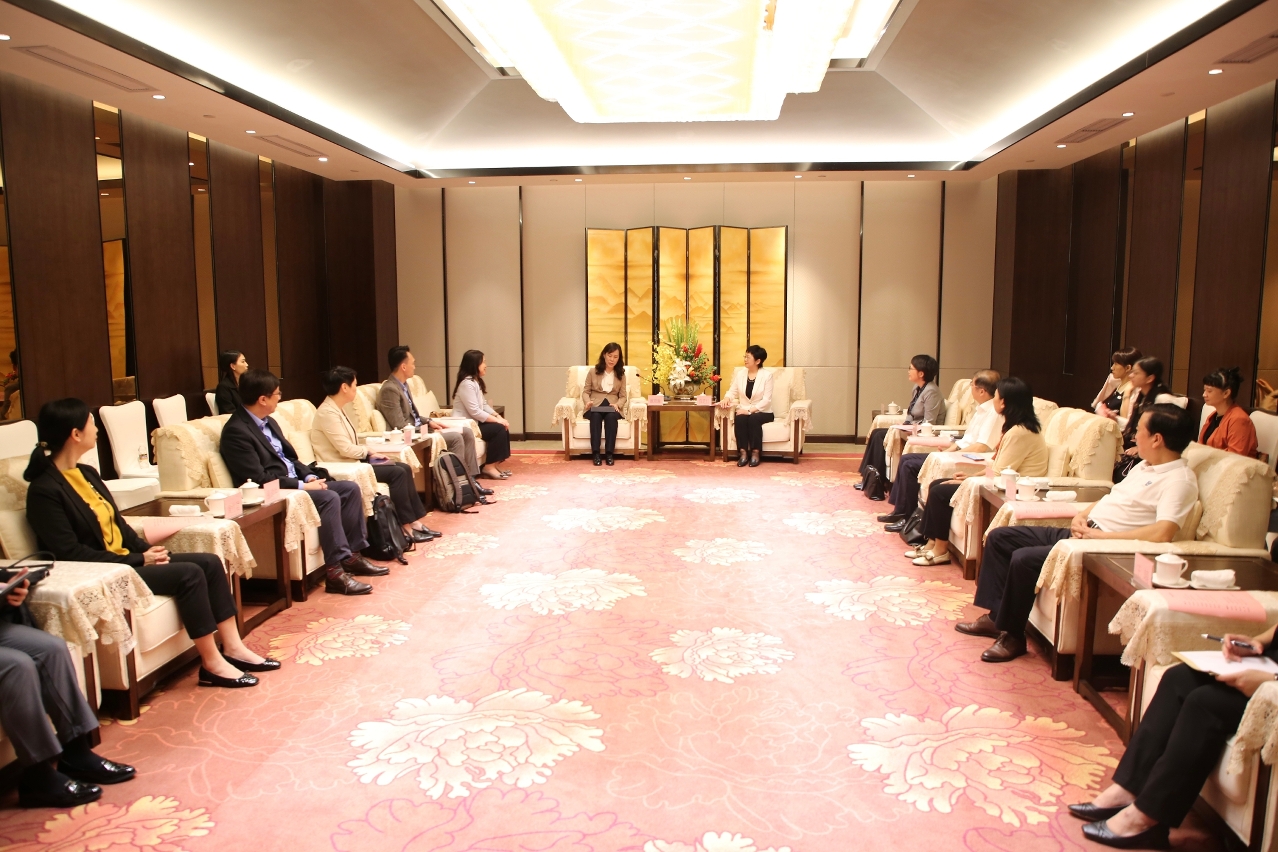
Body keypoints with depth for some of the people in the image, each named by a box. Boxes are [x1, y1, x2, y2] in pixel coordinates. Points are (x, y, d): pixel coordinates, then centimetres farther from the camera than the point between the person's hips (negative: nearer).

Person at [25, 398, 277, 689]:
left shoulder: (86, 473, 12)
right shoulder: (44, 490, -15)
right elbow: (71, 553, -19)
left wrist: (147, 550, -3)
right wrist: (138, 560, -18)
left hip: (126, 560, 9)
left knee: (209, 562, -7)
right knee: (189, 573, -24)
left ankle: (232, 647, -5)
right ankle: (212, 665, -15)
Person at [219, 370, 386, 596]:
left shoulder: (269, 422, 14)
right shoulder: (236, 431, -16)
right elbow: (259, 479, -21)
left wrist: (309, 475, 0)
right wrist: (302, 485, -20)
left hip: (295, 481, 10)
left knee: (351, 488, -2)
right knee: (330, 498, -28)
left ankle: (352, 554, 2)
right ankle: (335, 571, -25)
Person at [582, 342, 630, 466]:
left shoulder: (621, 374, 9)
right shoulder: (593, 372, 6)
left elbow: (623, 396, 8)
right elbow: (586, 391, 8)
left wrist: (617, 404, -14)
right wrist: (587, 402, -14)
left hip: (612, 407, 1)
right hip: (595, 406, -1)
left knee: (611, 416, -36)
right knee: (596, 416, -36)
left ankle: (609, 453, -35)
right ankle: (595, 453, -38)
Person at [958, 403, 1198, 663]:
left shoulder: (1179, 480, -14)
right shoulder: (1145, 466, 16)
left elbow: (1162, 533, -28)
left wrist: (1099, 535, -24)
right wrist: (1082, 515, 4)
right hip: (1082, 532, 10)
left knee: (1024, 559, -26)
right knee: (1000, 537, 6)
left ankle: (1012, 634, -7)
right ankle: (995, 616, 10)